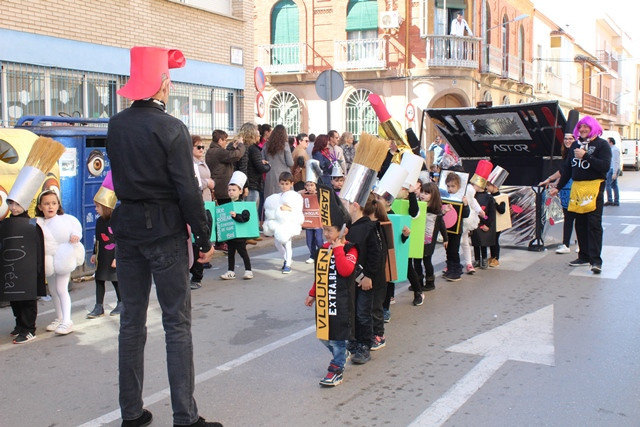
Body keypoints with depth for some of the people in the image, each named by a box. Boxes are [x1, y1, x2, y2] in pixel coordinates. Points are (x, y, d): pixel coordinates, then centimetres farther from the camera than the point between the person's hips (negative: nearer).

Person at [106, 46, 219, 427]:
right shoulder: (171, 129, -14)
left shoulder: (116, 126, 4)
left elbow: (119, 177, 11)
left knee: (132, 321, 12)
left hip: (127, 229, 6)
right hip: (165, 232, -6)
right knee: (177, 324, 0)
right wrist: (205, 240, -8)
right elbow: (188, 191, -14)